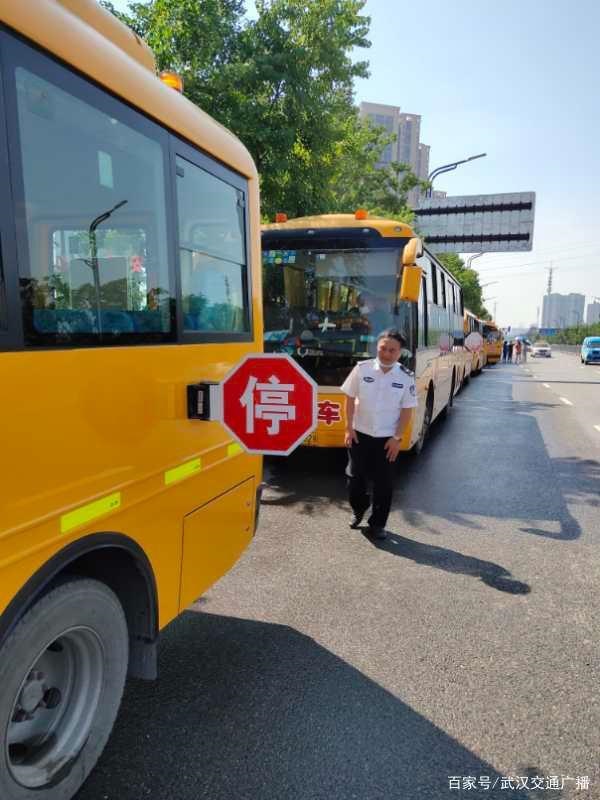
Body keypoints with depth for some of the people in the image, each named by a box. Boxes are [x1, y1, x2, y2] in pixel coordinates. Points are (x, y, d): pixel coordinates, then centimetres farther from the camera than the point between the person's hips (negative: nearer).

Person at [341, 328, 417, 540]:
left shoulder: (406, 377, -7)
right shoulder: (362, 368, -8)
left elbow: (406, 410, -3)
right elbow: (350, 399, -1)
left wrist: (397, 437, -7)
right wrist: (349, 428, -4)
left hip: (386, 438, 0)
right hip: (359, 434, 1)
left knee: (383, 483, 6)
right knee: (355, 477, 10)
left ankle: (377, 524, 23)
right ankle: (359, 509, 38)